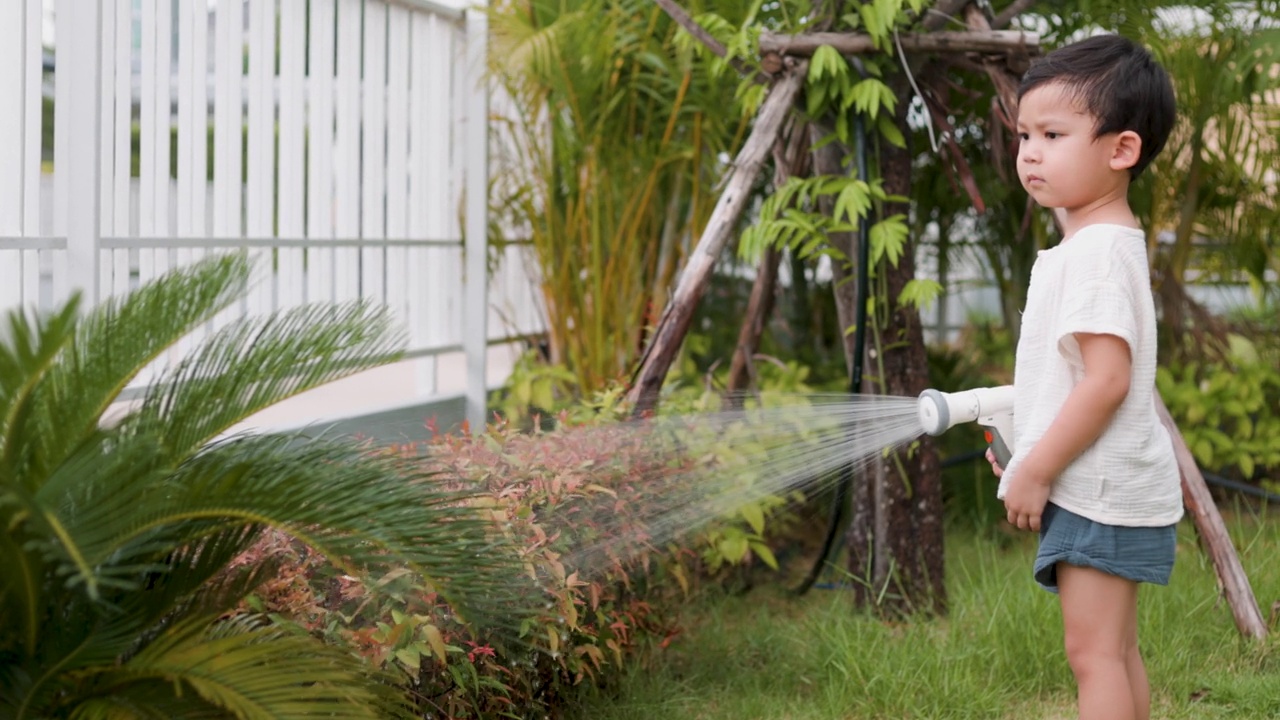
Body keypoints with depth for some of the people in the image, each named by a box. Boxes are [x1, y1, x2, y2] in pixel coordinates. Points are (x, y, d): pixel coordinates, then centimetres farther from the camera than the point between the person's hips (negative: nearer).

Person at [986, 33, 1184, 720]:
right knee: (1116, 651, 15)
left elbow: (1107, 380, -25)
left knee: (1093, 651, -9)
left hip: (1098, 490, -11)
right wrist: (1026, 443, 20)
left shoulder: (1098, 250, -18)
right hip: (1104, 489, 11)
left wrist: (1036, 469, -20)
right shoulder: (1091, 242, 15)